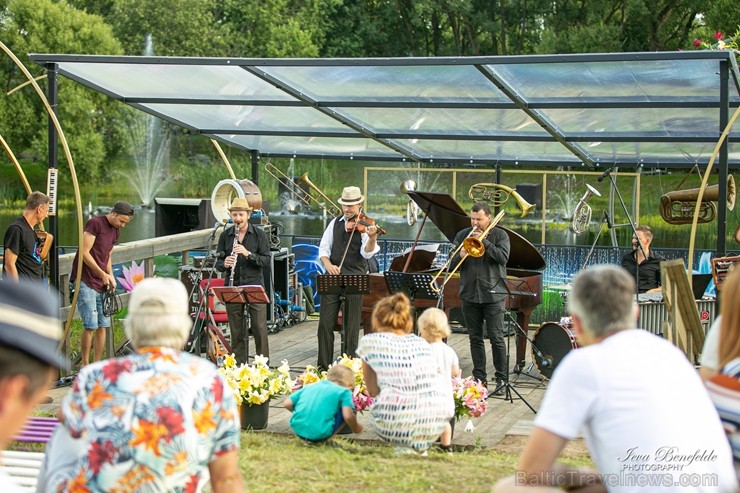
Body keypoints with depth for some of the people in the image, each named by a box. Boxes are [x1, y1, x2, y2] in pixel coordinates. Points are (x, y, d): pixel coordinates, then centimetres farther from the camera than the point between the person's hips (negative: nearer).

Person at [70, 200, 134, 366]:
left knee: (103, 325, 5)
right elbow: (84, 253, -14)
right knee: (90, 326, -11)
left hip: (101, 284, 8)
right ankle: (85, 365, 0)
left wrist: (110, 276, 6)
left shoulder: (115, 231, 15)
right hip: (86, 282, -8)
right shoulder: (95, 223, -10)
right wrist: (103, 274, -12)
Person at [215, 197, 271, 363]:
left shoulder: (259, 234, 1)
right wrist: (224, 263, -15)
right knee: (236, 332, 4)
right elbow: (218, 264, 8)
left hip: (255, 287, -2)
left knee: (260, 329, -5)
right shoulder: (225, 236, 8)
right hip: (233, 288, 2)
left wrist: (248, 254, -21)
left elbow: (266, 261, -5)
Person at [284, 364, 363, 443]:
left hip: (298, 430, 6)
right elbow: (348, 416, -9)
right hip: (320, 434, -6)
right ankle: (325, 439, -1)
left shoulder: (310, 386, 20)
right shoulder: (344, 392, 6)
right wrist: (356, 428, 12)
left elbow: (287, 403, 15)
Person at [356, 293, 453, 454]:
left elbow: (373, 391, 10)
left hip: (397, 425, -3)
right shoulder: (422, 343, 18)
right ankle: (420, 448, 20)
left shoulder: (370, 341, 8)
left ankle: (405, 448, 9)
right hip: (438, 423, 3)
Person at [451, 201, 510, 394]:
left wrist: (483, 241, -16)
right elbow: (452, 264, 7)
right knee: (475, 338, 8)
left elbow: (503, 257, -14)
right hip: (469, 295, 4)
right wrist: (460, 256, -15)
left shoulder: (500, 235, 2)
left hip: (493, 294, -4)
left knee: (496, 338, -5)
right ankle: (479, 377, 15)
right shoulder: (462, 236, 11)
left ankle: (501, 379, 2)